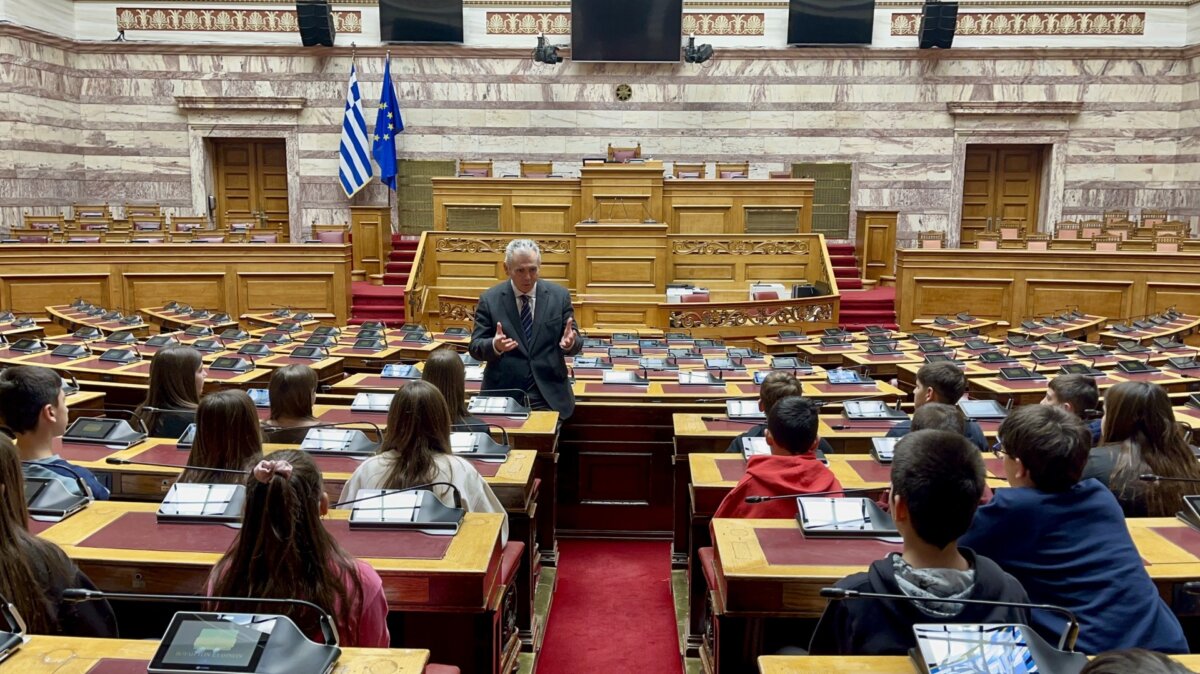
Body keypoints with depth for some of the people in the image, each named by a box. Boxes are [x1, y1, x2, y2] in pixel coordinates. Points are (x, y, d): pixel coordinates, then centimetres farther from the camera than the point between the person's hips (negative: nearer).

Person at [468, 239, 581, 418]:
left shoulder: (559, 295, 0)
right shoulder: (489, 299, -2)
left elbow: (575, 344, 2)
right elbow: (475, 347, -3)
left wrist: (569, 342, -21)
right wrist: (494, 345, -25)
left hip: (549, 396, 1)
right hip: (503, 396, -1)